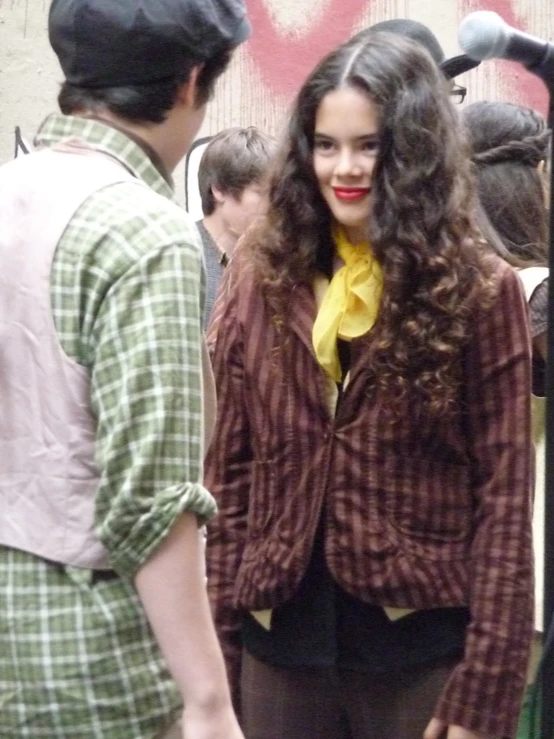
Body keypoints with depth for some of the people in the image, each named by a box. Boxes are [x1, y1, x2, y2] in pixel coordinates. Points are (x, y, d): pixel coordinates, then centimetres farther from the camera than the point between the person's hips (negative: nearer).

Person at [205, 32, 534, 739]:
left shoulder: (479, 293, -4)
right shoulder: (261, 276, 4)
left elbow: (505, 498, -6)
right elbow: (227, 468, 5)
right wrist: (211, 639, 0)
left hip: (421, 639, -2)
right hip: (278, 632, 3)